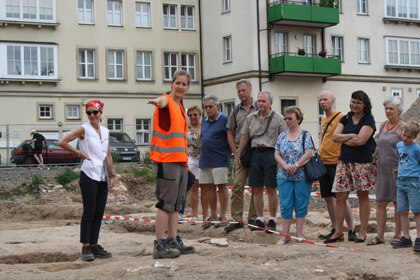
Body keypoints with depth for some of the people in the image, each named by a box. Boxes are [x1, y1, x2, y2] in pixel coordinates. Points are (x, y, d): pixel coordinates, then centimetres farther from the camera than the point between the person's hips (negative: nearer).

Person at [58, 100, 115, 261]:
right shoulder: (84, 129, -2)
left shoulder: (105, 131, 15)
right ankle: (85, 248, -1)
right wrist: (80, 153, -5)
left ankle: (94, 245, 12)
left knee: (99, 213, 6)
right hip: (89, 175, -6)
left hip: (103, 177, 6)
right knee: (89, 212, -6)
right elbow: (62, 142, -9)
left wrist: (112, 175, 10)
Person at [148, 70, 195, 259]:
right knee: (166, 202, -8)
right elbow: (163, 101, -34)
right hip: (167, 159, -9)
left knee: (177, 203, 11)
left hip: (180, 159, 9)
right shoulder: (166, 100, -7)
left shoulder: (180, 106, 19)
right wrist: (158, 101, -56)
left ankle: (174, 241, 18)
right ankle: (160, 245, -5)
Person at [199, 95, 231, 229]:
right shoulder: (204, 121, 17)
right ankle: (213, 216, 17)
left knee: (222, 186, -4)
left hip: (219, 161, -7)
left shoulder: (224, 120, -5)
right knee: (208, 187, 8)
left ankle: (223, 216, 1)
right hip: (204, 161, 7)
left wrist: (227, 154, -6)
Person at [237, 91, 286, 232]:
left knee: (271, 189, -2)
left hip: (271, 153, -4)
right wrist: (238, 155, 13)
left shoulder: (278, 118, 0)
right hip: (255, 153, 4)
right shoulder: (251, 118, 12)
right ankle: (259, 220, 13)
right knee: (257, 189, 5)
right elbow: (244, 137, 16)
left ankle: (272, 221, 6)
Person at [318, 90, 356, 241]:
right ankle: (335, 230, 17)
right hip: (323, 163, 8)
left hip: (336, 162, -8)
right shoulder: (323, 119, 16)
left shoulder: (341, 117, -10)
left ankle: (351, 230, 0)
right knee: (328, 197, 9)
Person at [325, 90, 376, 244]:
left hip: (362, 162, -5)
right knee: (340, 196, 2)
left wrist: (343, 139, -2)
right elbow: (335, 136, 4)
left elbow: (361, 140, -15)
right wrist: (351, 136, -8)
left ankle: (362, 232, 13)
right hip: (344, 161, 5)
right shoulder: (345, 119, 14)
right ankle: (338, 232, 9)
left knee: (363, 196, 4)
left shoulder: (368, 120, -4)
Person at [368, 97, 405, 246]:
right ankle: (380, 236, 7)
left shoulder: (402, 127, -7)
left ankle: (398, 235, 12)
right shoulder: (383, 125, 14)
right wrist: (374, 163, 15)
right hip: (383, 169, 6)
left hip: (397, 170, -6)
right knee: (380, 202, 3)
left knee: (398, 203, 3)